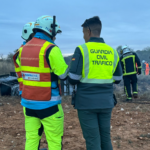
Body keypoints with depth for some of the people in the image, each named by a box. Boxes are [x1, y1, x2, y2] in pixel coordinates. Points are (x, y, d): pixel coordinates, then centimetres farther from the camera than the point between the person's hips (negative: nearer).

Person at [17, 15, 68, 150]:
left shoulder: (24, 48, 9)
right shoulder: (51, 48, -14)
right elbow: (64, 74, -13)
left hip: (28, 102, 7)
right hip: (48, 104, -7)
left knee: (31, 138, 11)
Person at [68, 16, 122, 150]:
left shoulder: (82, 49, -10)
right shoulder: (113, 52, 4)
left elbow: (73, 79, -13)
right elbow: (117, 79, 11)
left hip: (87, 102, -4)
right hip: (106, 102, 5)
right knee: (106, 137, 16)